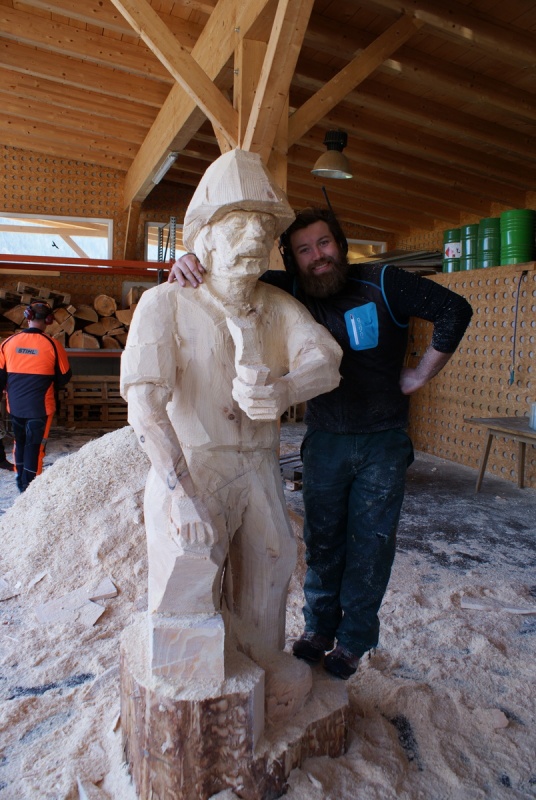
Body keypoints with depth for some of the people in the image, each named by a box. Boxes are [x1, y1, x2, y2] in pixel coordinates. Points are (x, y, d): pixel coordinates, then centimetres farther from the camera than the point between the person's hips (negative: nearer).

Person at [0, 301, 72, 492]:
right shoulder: (53, 345, -12)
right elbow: (64, 378, -2)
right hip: (40, 406, -3)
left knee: (20, 442, 20)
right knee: (35, 446, 6)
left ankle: (21, 482, 32)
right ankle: (29, 488, 10)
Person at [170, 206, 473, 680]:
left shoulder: (382, 284, -10)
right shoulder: (291, 293, -3)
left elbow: (454, 310, -11)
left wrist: (420, 376, -8)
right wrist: (191, 260, -21)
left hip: (383, 443, -2)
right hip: (325, 441, 2)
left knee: (370, 544, 7)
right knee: (323, 540, 11)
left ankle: (353, 640, 26)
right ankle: (318, 627, 32)